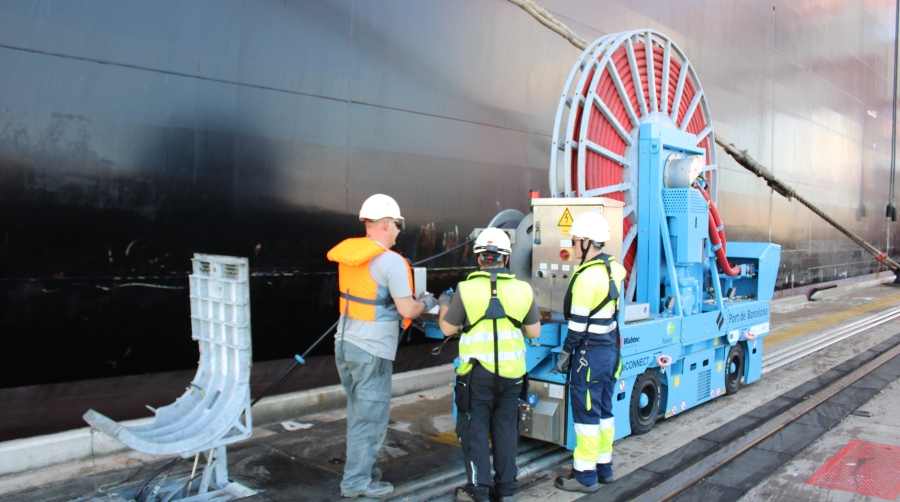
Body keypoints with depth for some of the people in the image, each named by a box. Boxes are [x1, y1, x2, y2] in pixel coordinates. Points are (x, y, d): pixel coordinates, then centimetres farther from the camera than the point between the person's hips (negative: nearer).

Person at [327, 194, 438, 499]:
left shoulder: (349, 255, 6)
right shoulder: (391, 261, -17)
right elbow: (406, 310, -18)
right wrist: (424, 304, 3)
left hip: (345, 343, 8)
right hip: (371, 351, -8)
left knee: (358, 413, 21)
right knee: (371, 418, 5)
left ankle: (362, 468, 33)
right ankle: (356, 482, 13)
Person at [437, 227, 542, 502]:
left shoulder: (467, 288, -10)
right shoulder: (523, 289, -3)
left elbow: (448, 328, -1)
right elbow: (534, 332, 5)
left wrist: (444, 306, 17)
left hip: (477, 372, -3)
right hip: (511, 373, 3)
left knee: (475, 430, 9)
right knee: (506, 430, 15)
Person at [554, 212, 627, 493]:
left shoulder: (586, 277, -20)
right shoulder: (613, 268, 5)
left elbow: (579, 322, -18)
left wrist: (565, 353, -10)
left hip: (590, 353, -9)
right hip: (610, 349, 9)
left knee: (586, 414, 1)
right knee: (604, 410, 17)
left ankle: (586, 476, 9)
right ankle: (604, 467, 28)